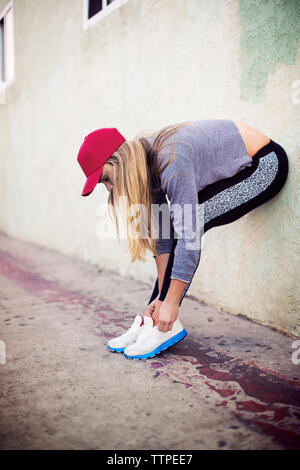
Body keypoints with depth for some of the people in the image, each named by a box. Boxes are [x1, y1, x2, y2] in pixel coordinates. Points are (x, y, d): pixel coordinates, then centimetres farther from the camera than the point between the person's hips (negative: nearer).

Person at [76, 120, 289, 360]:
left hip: (265, 165, -8)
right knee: (175, 225, -4)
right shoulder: (145, 162, -6)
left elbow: (189, 236, -32)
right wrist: (162, 294, -7)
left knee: (189, 224, -21)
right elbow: (161, 233, -5)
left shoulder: (171, 161, -32)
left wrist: (171, 302, -26)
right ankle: (152, 320, -1)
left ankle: (166, 325, -12)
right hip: (239, 168, 8)